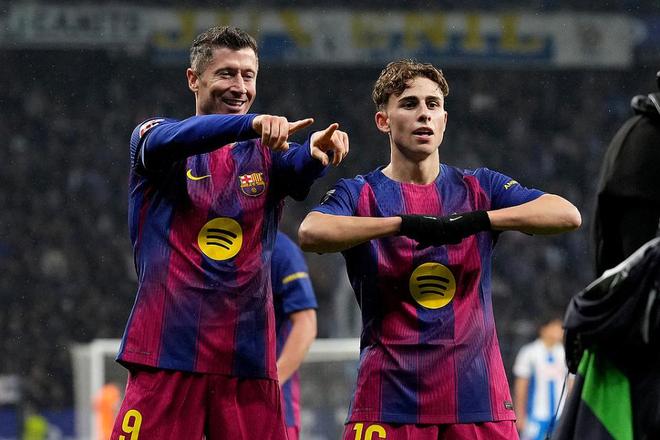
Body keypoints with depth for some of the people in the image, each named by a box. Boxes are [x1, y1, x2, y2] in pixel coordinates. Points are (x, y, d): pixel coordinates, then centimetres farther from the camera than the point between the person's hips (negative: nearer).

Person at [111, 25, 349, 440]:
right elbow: (172, 139, -19)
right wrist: (252, 124, -37)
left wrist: (317, 150, -36)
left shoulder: (265, 155, 12)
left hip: (249, 360, 3)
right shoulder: (151, 137, 5)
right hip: (168, 355, -3)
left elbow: (299, 168, -11)